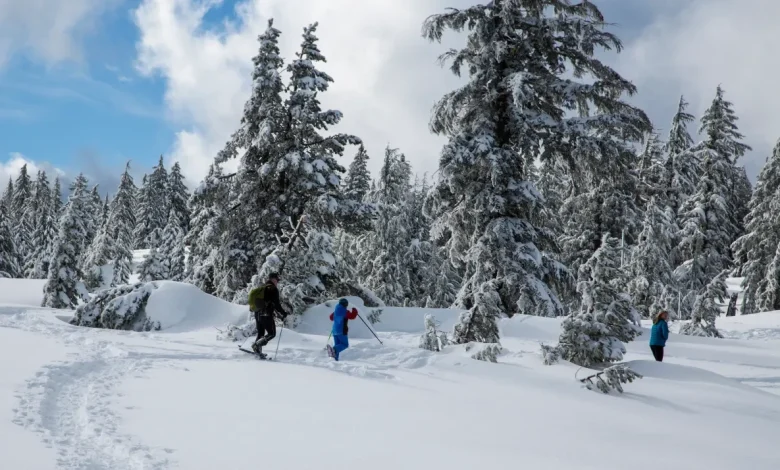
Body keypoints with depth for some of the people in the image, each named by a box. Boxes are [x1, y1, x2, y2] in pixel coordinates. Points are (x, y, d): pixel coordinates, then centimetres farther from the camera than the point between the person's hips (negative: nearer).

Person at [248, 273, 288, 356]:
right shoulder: (273, 289, -10)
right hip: (266, 315, -8)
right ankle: (257, 344, -16)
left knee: (260, 334, 16)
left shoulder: (261, 288, 15)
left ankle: (258, 351, 4)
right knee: (272, 334, 2)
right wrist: (283, 314, -3)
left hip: (257, 314, 8)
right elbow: (276, 304, -15)